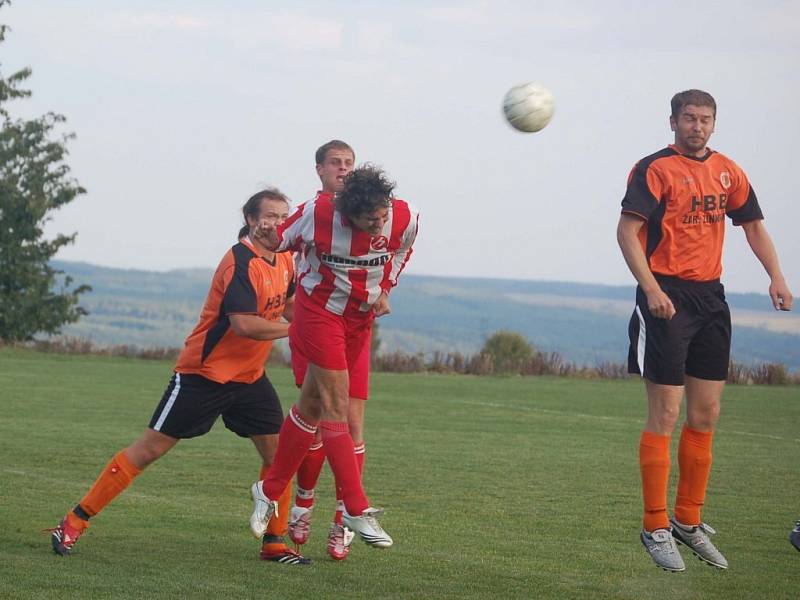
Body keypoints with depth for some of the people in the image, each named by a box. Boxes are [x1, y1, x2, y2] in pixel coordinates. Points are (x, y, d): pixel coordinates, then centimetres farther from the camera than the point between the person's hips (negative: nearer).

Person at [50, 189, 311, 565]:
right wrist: (293, 330, -20)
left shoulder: (284, 262, 6)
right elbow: (243, 324, -29)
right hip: (204, 374, -8)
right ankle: (74, 523, 4)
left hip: (249, 376, 8)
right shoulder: (241, 262, -20)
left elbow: (290, 307, 19)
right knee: (150, 449, -4)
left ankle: (275, 543, 8)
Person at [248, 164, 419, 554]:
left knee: (311, 407, 11)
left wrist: (385, 289, -1)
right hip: (320, 311, -4)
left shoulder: (404, 218, -15)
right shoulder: (318, 214, -23)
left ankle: (269, 491, 26)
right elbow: (286, 239, -4)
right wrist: (271, 240, -27)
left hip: (362, 318, 5)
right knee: (336, 406, -12)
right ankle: (357, 510, -12)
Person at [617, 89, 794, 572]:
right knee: (665, 416, -6)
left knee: (706, 418, 10)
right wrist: (652, 289, -24)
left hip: (711, 297, 6)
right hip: (667, 299, -6)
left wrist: (776, 277, 1)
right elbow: (627, 231, -13)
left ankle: (689, 522, 21)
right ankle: (657, 529, 0)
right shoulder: (656, 169, -7)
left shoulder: (727, 171, 11)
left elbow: (753, 225, 17)